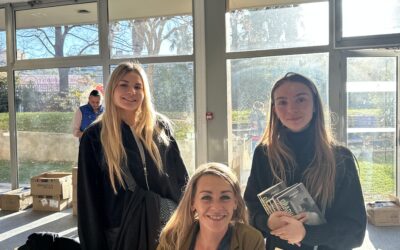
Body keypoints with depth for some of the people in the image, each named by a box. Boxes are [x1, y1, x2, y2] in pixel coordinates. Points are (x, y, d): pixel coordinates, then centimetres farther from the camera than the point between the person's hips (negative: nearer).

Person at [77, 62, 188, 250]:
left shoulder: (161, 127, 0)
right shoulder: (94, 137, -7)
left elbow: (181, 178, 6)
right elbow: (89, 202, -6)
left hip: (168, 225, 2)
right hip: (122, 230, -2)